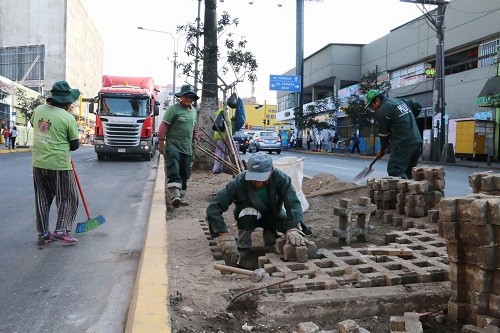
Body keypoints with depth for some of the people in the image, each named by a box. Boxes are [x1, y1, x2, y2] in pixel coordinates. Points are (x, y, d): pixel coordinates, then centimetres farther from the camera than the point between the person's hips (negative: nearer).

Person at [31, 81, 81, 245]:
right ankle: (61, 230, 1)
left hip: (38, 163, 6)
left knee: (42, 199, 15)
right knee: (67, 199, 9)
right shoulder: (68, 118, -13)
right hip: (60, 164, -6)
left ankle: (43, 234, 19)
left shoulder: (38, 110, 2)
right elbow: (75, 144, -6)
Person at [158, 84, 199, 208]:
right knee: (173, 170, -21)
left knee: (185, 173, 11)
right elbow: (164, 125, -8)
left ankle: (182, 194, 23)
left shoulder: (194, 111, 15)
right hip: (173, 145, -7)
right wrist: (161, 142, -10)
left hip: (187, 148, 7)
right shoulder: (173, 108, -6)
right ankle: (175, 194, -30)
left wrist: (195, 139, 21)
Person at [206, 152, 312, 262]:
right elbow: (213, 208, -34)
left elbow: (294, 204, -34)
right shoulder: (239, 182, -32)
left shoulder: (281, 178, -28)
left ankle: (269, 231, 7)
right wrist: (224, 235, -46)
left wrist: (293, 229, -52)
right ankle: (243, 246, -12)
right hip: (248, 217, -2)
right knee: (248, 212, -38)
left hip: (274, 215, 2)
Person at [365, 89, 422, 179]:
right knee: (408, 171, 13)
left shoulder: (382, 110, -6)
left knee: (395, 170, -7)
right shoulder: (399, 101, 20)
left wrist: (382, 151, 16)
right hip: (417, 141, 9)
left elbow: (383, 134, 0)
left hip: (403, 144, -9)